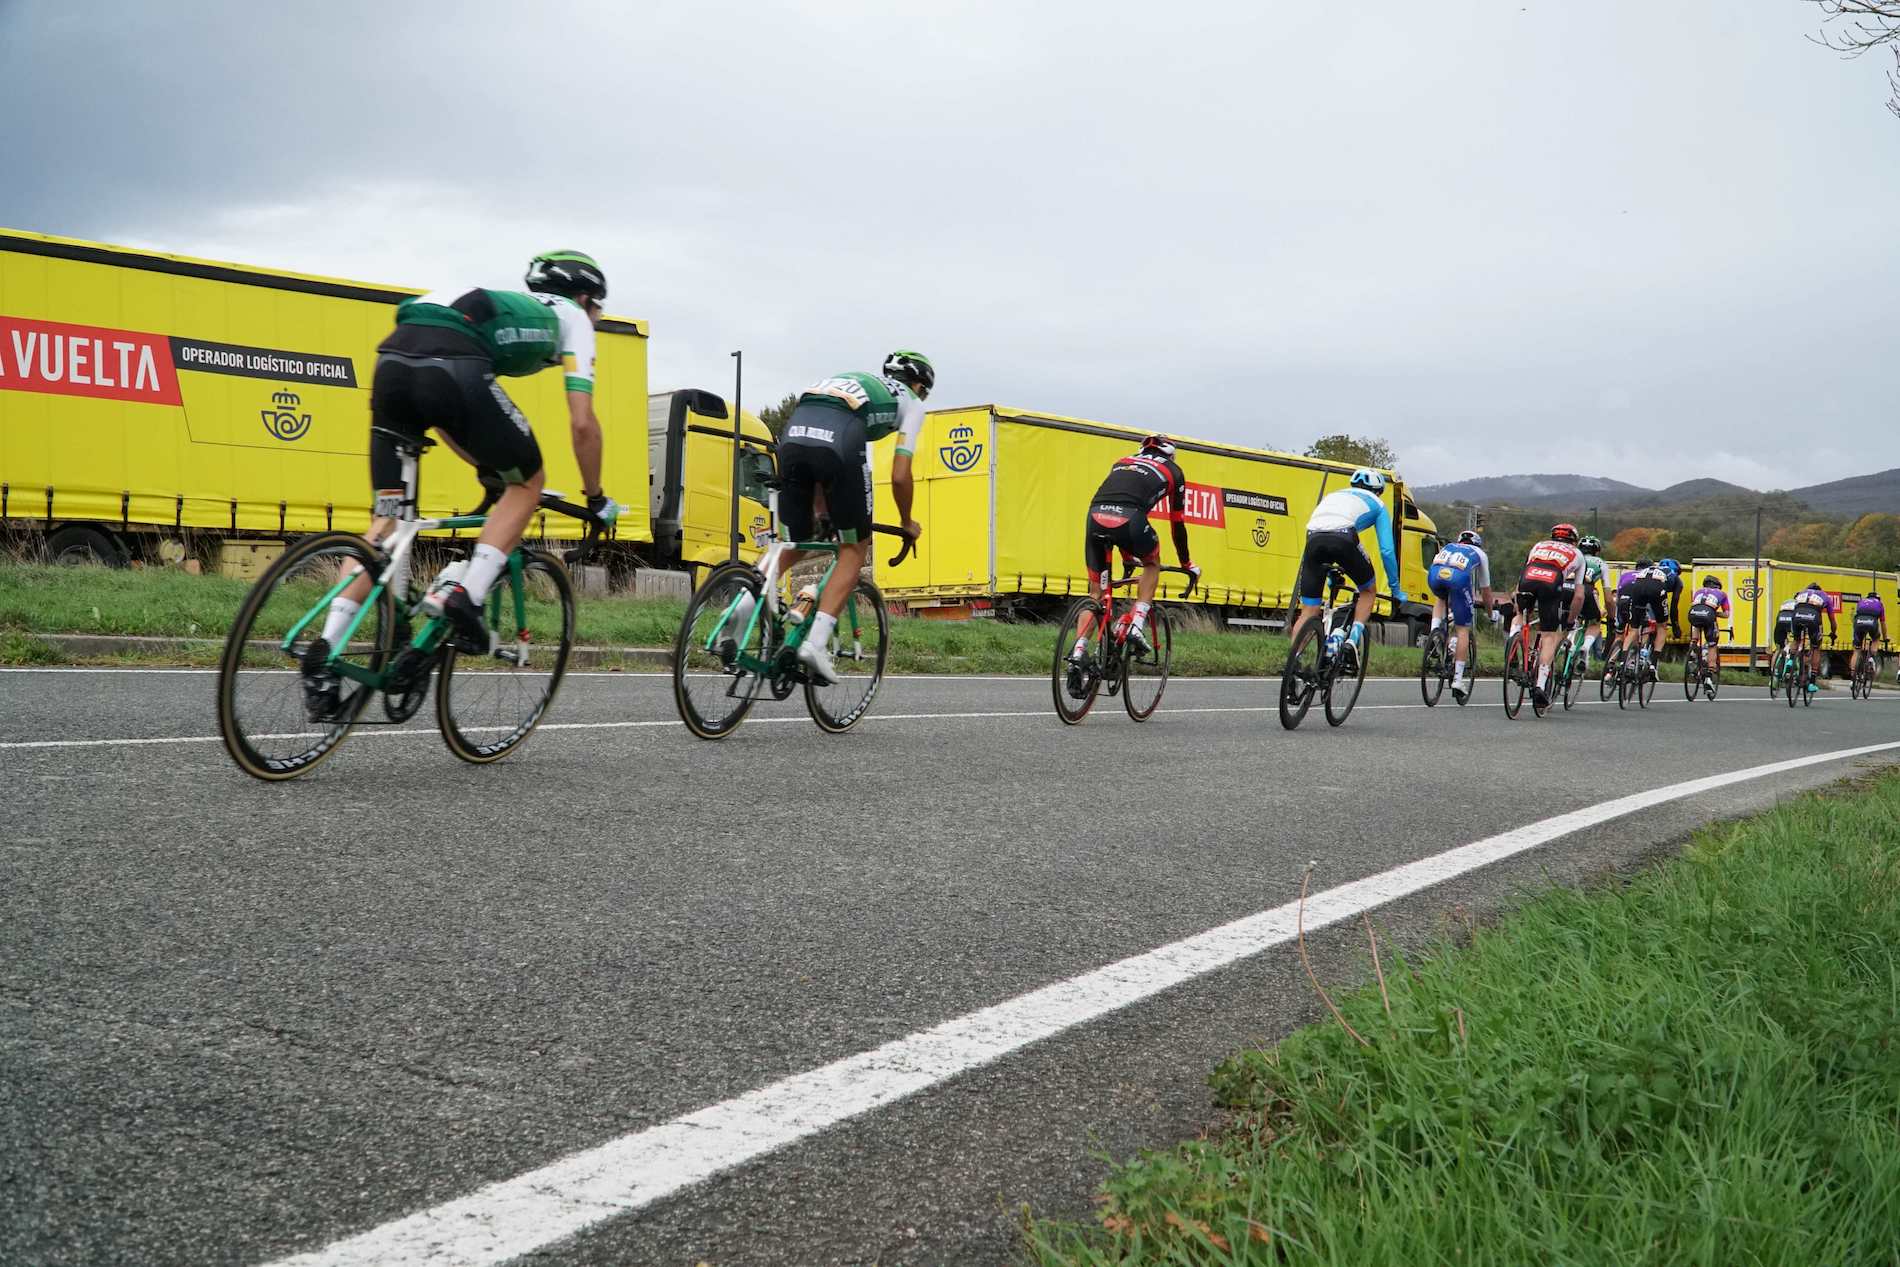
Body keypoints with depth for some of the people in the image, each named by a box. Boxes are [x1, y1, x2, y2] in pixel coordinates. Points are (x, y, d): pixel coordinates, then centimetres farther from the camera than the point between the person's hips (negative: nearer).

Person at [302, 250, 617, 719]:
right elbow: (582, 425, 16)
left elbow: (438, 407, 40)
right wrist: (596, 498, 29)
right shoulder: (571, 318, 25)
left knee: (388, 517, 12)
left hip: (392, 359, 6)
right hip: (452, 367, -6)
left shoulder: (506, 305, 42)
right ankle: (464, 598, 1)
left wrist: (487, 469, 46)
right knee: (527, 483, 17)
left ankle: (326, 650, 2)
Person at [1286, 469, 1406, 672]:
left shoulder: (1333, 495, 41)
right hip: (1343, 539, -3)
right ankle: (1353, 640, 4)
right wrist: (1395, 589, 32)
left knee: (1308, 612, 9)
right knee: (1368, 591, 23)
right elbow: (1387, 550, 22)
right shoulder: (1376, 504, 28)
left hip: (1313, 539, 3)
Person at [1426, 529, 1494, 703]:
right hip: (1459, 577, -2)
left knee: (1441, 598, 39)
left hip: (1434, 574, 2)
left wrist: (1449, 607, 65)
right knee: (1463, 629, 10)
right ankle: (1458, 679, 7)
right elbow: (1485, 591, 41)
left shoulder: (1448, 547, 42)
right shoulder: (1480, 553, 36)